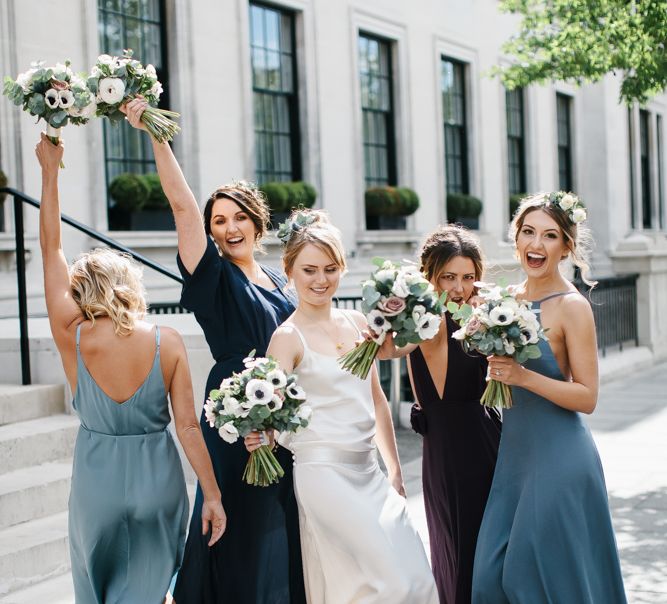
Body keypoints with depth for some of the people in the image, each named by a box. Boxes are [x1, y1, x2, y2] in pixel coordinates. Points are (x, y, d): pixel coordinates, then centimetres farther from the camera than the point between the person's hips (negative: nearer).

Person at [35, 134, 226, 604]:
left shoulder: (73, 339, -10)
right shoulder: (168, 343, -10)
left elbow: (51, 249, -3)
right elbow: (188, 426, -10)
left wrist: (50, 171, 1)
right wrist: (213, 495, -2)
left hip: (97, 481, 0)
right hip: (158, 480, 0)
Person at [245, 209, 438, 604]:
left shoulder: (356, 323, 10)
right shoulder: (288, 337, -8)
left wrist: (395, 470, 17)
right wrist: (258, 438, -37)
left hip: (370, 472, 7)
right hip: (325, 473, -7)